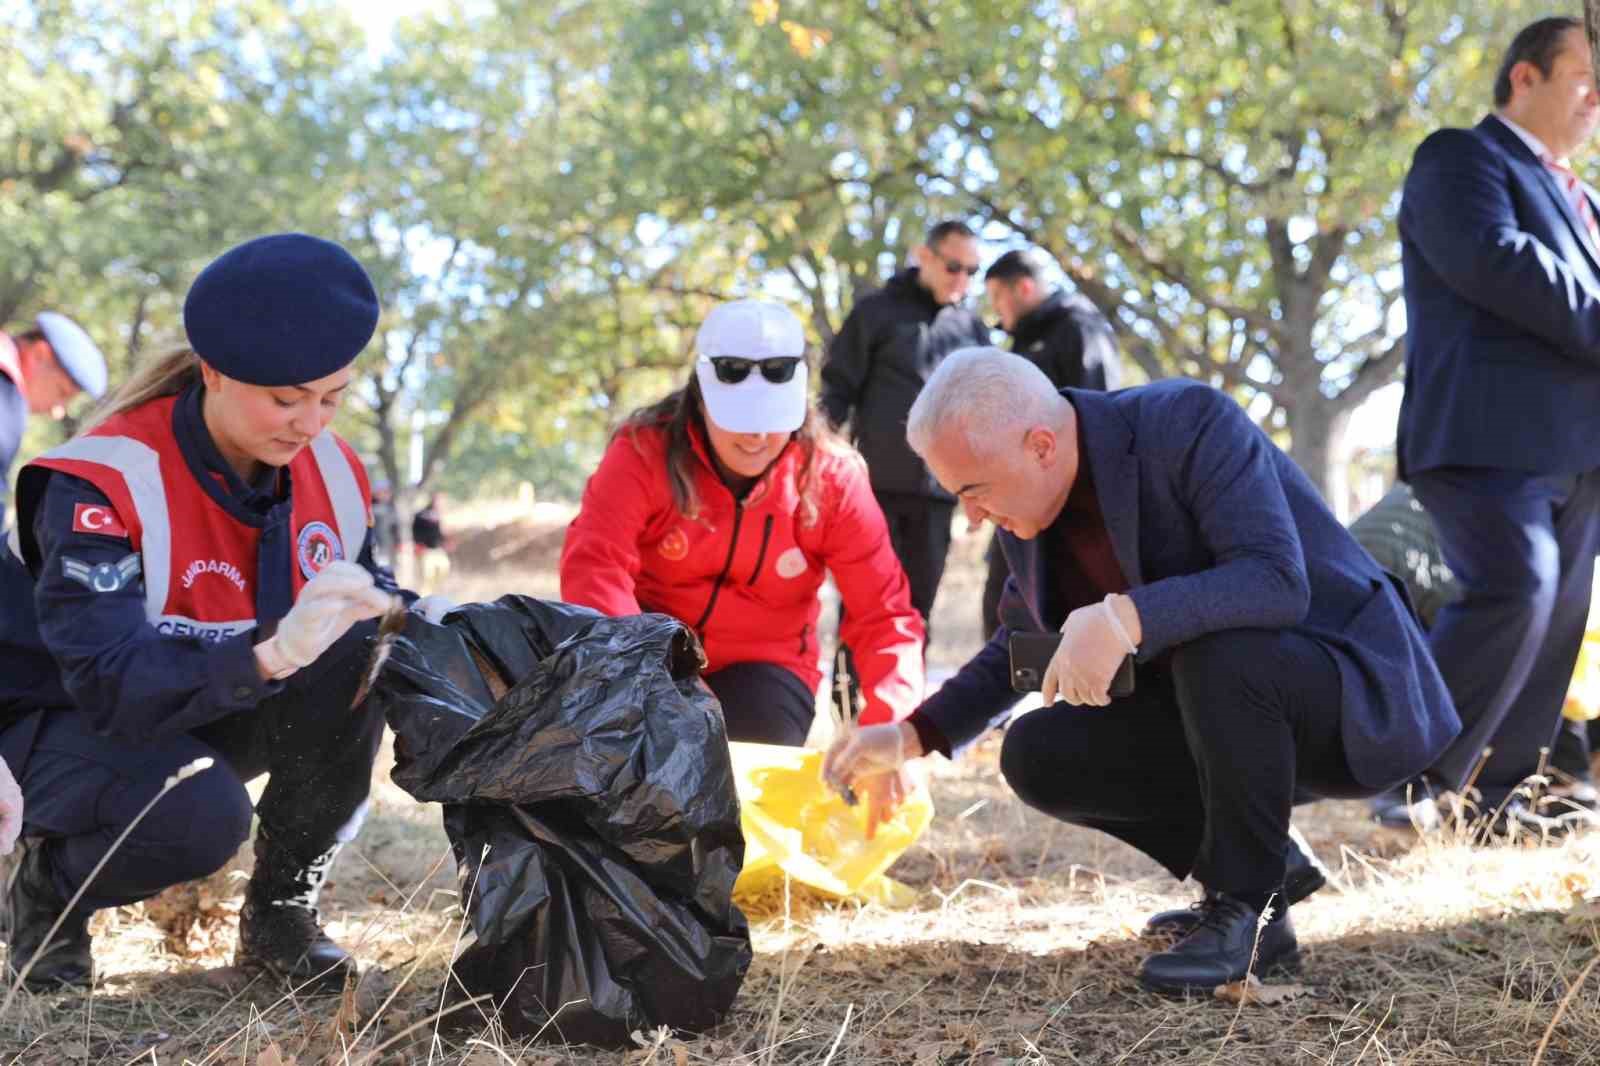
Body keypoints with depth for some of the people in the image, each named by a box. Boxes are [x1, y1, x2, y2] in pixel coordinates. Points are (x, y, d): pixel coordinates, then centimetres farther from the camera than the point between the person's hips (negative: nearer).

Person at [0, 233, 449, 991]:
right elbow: (110, 685, -37)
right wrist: (270, 652, -53)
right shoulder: (101, 487, -28)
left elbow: (366, 601, 3)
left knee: (355, 654, -24)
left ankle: (282, 908, -7)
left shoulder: (330, 473, -9)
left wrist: (414, 621, -22)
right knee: (201, 815, -37)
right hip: (74, 720, -5)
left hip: (223, 717, 6)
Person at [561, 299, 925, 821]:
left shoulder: (832, 475, -11)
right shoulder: (645, 450, -16)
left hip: (764, 667, 1)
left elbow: (883, 614, -13)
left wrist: (891, 729, -31)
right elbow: (593, 567, -29)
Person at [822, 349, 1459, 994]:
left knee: (1215, 647, -37)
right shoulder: (1028, 511, -1)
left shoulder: (1190, 423, -23)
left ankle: (1250, 909, -17)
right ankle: (1262, 862, 7)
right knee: (1037, 755, -8)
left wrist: (1125, 620, -46)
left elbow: (1278, 583, -34)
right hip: (1224, 711, 8)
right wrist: (913, 736, 3)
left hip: (1354, 696, -7)